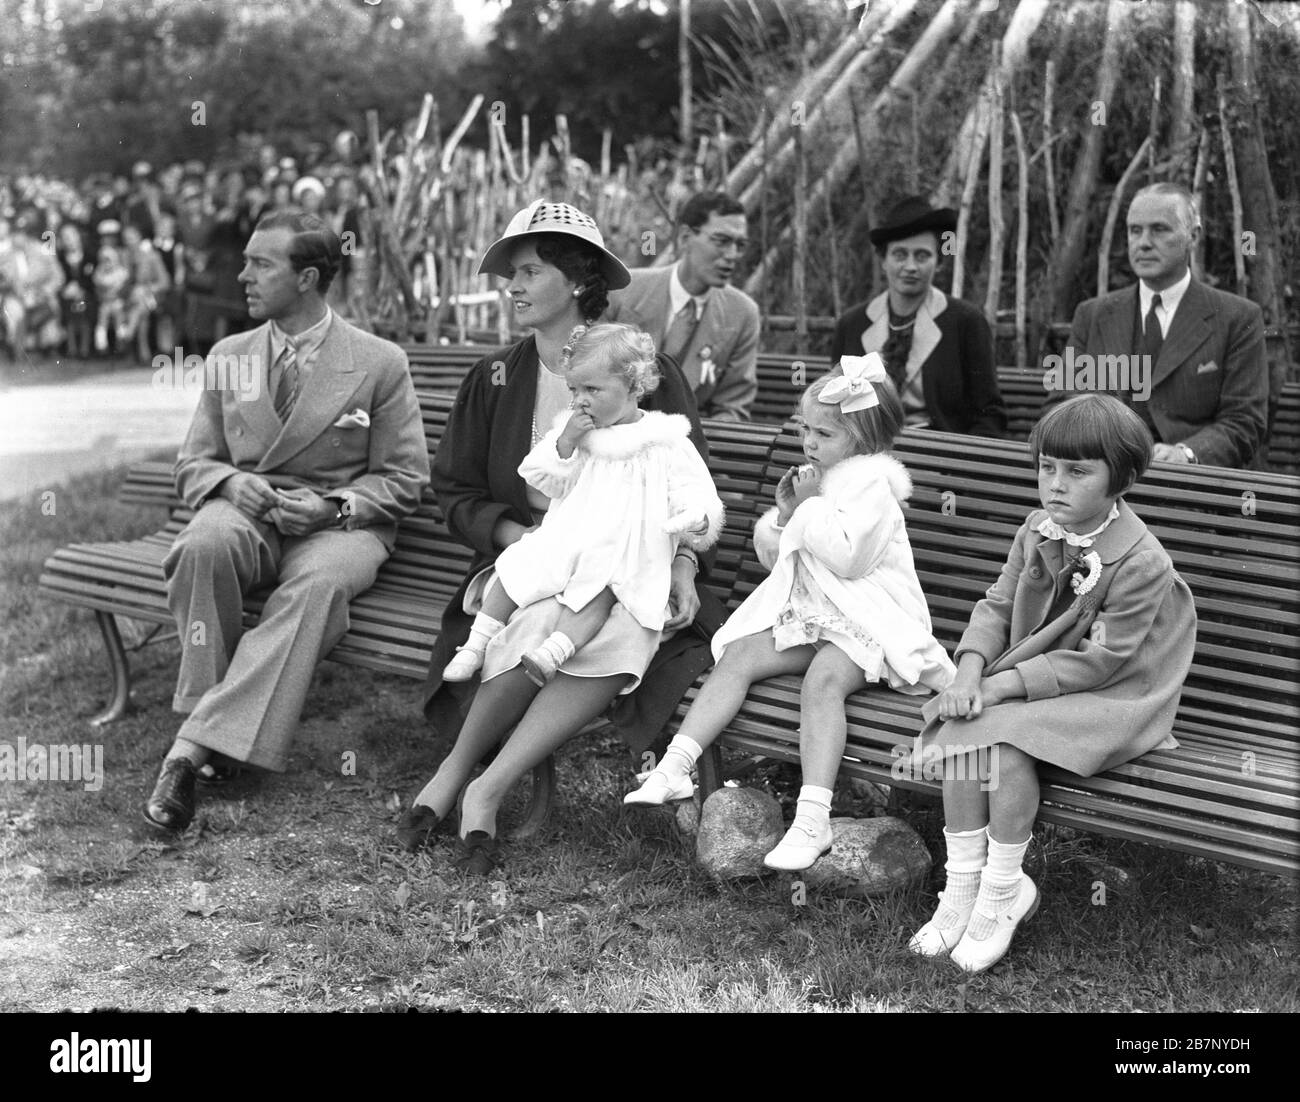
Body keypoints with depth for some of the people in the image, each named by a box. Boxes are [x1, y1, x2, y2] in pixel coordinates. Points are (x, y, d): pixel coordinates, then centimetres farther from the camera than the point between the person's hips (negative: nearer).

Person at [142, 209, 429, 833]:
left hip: (340, 525, -2)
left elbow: (404, 480, 4)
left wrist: (333, 506, -15)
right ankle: (203, 708, -27)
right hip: (245, 513, 3)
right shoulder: (227, 357, 14)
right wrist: (230, 482, -9)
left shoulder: (380, 364, 3)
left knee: (319, 580, -38)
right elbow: (192, 466, 16)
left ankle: (195, 744, -41)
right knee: (207, 541, -35)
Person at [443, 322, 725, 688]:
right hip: (564, 541, 5)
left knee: (597, 590, -31)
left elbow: (695, 494, -5)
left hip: (620, 557, -4)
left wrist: (699, 523, -28)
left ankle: (553, 652, -48)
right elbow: (550, 484, 5)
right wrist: (564, 444, -11)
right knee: (516, 567, -11)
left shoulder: (667, 444, -3)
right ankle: (475, 646, -2)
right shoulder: (572, 431, 10)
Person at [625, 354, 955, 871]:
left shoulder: (873, 483, -8)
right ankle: (674, 768, -21)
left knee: (822, 682, -34)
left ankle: (812, 818, -42)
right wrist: (782, 514, 3)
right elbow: (771, 556, 23)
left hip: (863, 623, -8)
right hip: (804, 614, 8)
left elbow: (847, 556, -21)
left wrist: (811, 507, -11)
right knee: (736, 656, -13)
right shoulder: (814, 477, 18)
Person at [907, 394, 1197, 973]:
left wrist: (1005, 684, -23)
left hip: (1108, 699, -6)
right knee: (961, 726, -20)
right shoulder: (1038, 531, 2)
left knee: (1004, 731, -30)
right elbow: (996, 605, 6)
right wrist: (971, 671, -14)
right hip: (1031, 680, 7)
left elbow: (1099, 662, -20)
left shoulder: (1141, 562, -20)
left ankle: (1002, 892, -12)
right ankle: (962, 884, -9)